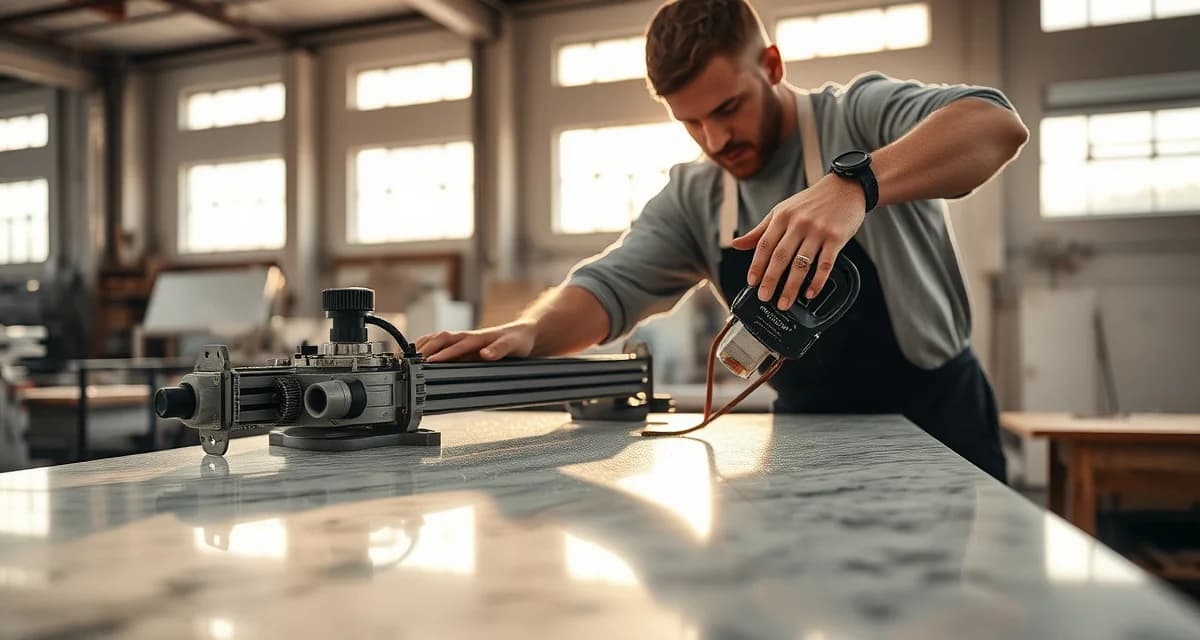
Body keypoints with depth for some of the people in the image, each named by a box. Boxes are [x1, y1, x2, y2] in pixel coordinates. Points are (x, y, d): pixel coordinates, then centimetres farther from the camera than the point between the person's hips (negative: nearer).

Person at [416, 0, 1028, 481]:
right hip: (809, 436, 3)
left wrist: (854, 182, -45)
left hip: (935, 419, -3)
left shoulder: (860, 113, -10)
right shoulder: (692, 198, 2)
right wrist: (530, 330, -25)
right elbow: (608, 286, -3)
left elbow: (998, 125, -27)